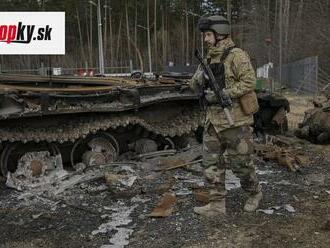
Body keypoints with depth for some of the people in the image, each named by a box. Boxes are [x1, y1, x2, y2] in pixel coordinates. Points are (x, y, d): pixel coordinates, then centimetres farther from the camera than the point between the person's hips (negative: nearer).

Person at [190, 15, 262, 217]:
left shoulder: (237, 55, -10)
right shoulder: (209, 58, 13)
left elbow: (249, 82, -18)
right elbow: (194, 85, 14)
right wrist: (200, 77, -8)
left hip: (235, 121, -7)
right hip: (213, 121, 7)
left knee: (241, 163, 5)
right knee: (212, 164, 7)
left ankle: (255, 193, 31)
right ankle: (217, 205, 17)